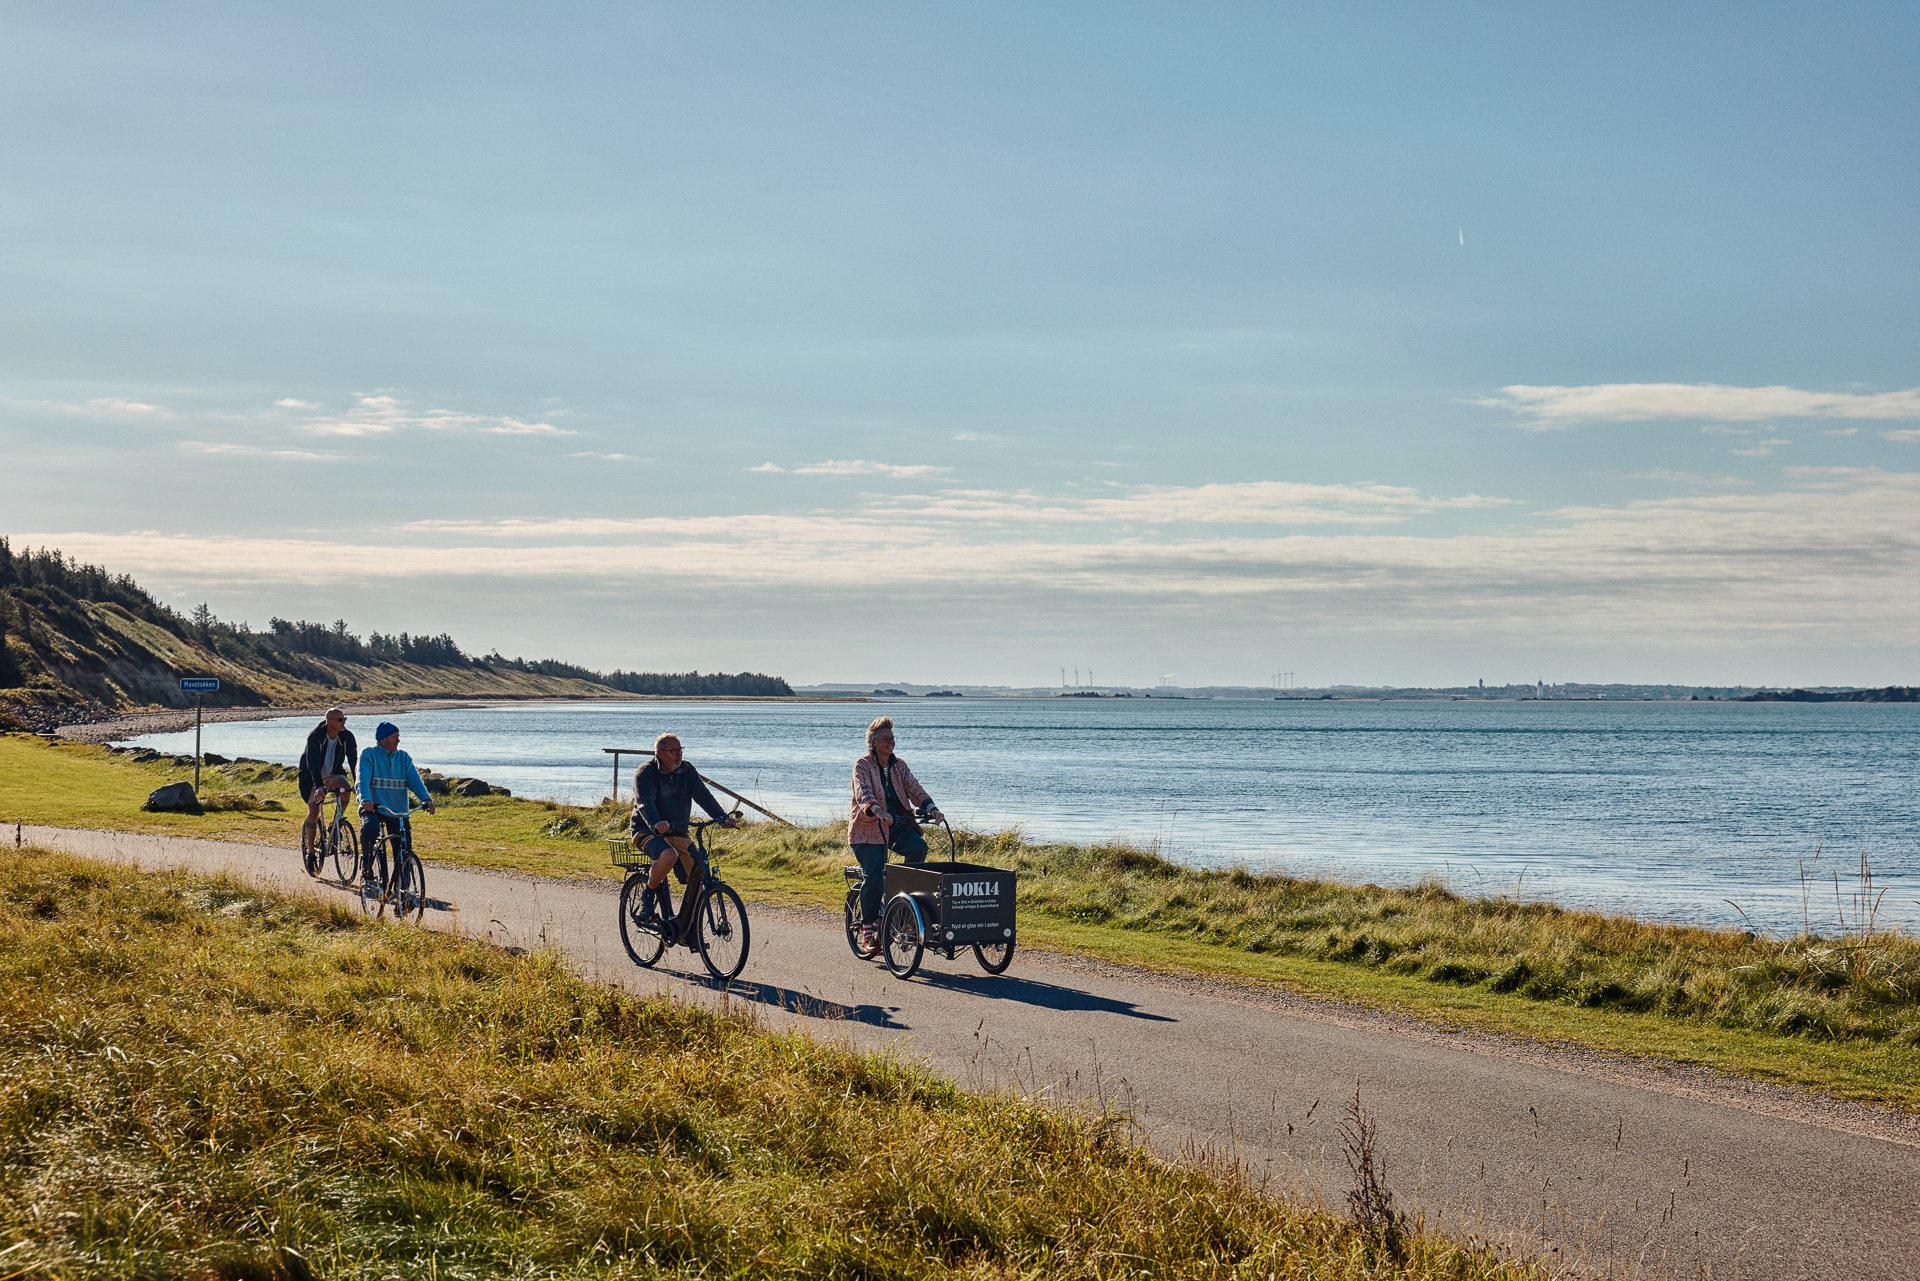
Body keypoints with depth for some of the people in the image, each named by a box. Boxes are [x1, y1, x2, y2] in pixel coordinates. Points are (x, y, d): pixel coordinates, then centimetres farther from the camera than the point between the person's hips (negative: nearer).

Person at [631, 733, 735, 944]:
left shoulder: (687, 771, 5)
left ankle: (684, 929, 5)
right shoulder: (646, 772, -11)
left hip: (678, 832, 6)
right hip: (647, 831, -6)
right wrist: (656, 823, -47)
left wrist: (722, 817, -23)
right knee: (668, 855, -38)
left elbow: (703, 796, -6)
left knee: (698, 877, -10)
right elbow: (645, 802, -27)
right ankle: (648, 895, -12)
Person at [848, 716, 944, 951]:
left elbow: (914, 788, 1)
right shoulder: (862, 766, -5)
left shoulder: (899, 766, 11)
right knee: (874, 879, -14)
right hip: (869, 827, -4)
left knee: (918, 846, -26)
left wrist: (930, 807, -19)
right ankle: (867, 935, -3)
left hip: (896, 824, 4)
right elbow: (863, 793, -22)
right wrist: (877, 810, -42)